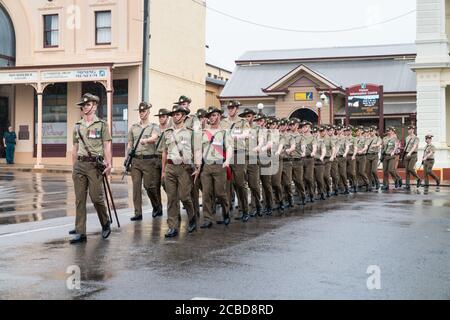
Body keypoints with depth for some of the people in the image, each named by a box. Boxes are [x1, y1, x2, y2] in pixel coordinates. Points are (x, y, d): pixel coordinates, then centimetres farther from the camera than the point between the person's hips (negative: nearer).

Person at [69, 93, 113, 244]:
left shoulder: (102, 124, 0)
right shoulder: (77, 126, 14)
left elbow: (107, 146, -3)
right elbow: (75, 148, 18)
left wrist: (108, 164, -11)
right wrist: (74, 166, 14)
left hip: (95, 165, -5)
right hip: (79, 165, 5)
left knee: (96, 197, -4)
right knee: (79, 200, 2)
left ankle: (106, 223, 22)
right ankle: (80, 232, 4)